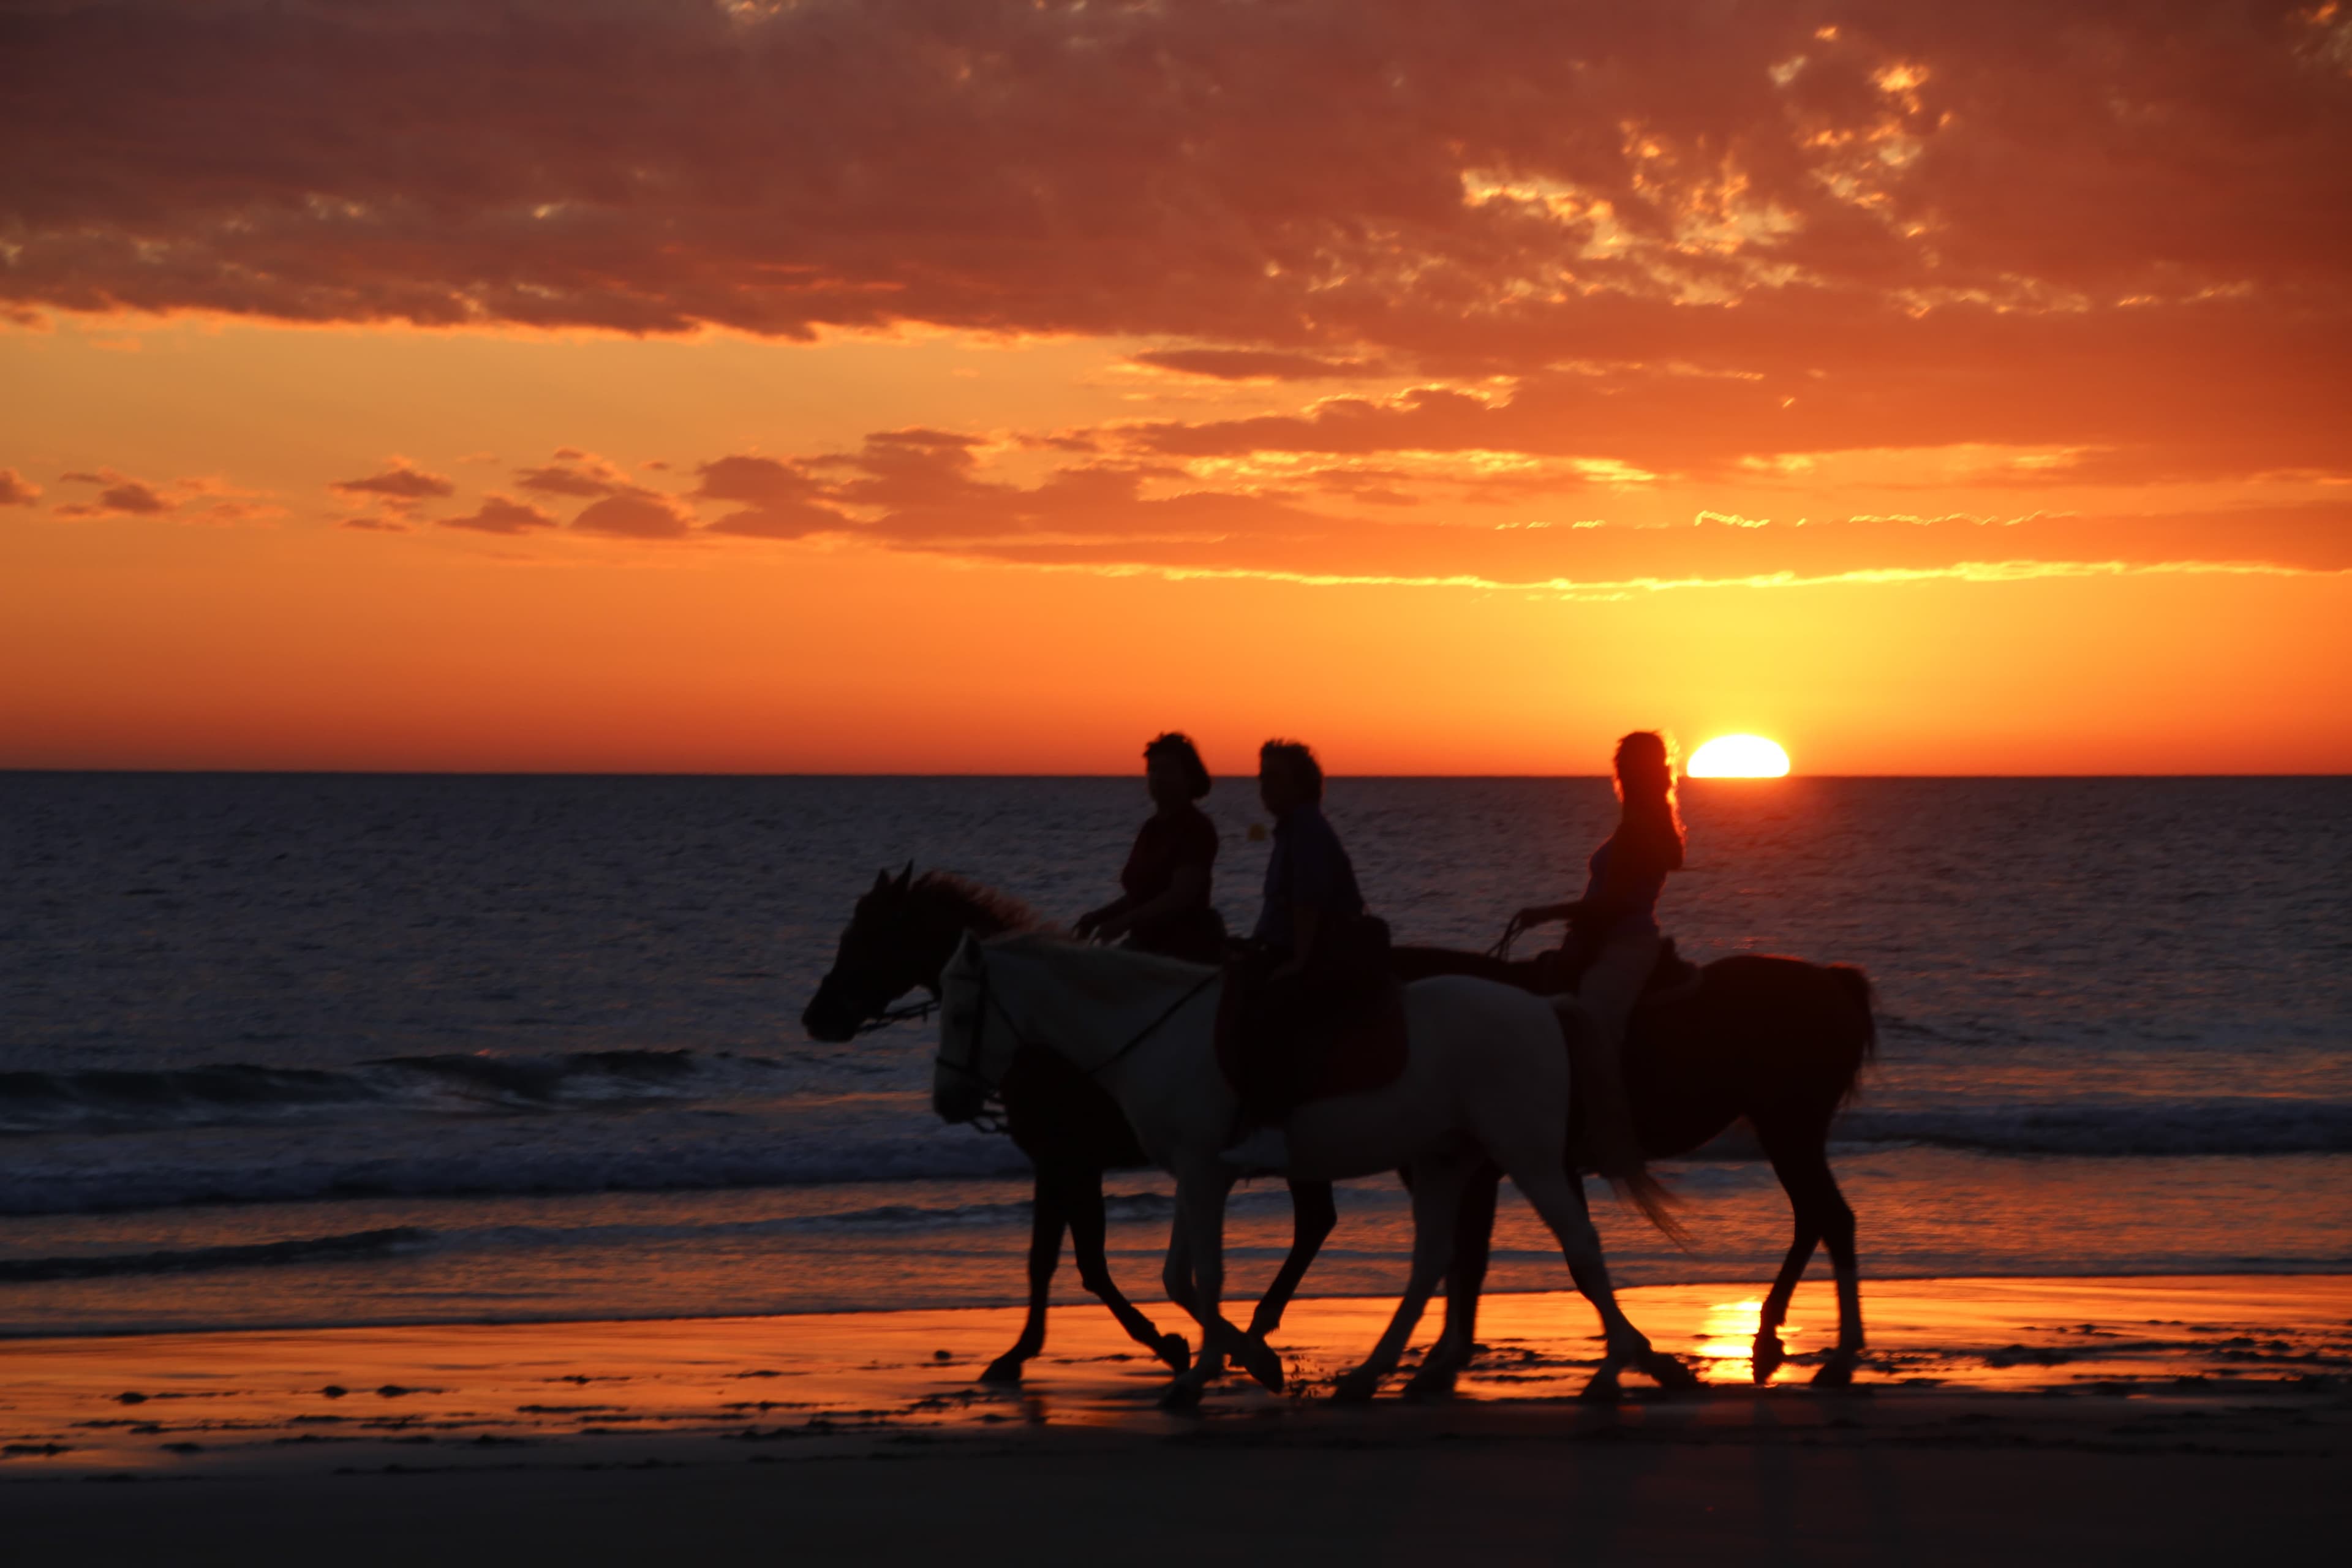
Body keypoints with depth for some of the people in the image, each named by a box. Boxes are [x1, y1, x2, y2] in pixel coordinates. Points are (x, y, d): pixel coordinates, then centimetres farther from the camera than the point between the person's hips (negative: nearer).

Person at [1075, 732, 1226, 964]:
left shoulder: (1195, 827, -10)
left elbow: (1181, 895, -20)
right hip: (1148, 945, 8)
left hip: (1189, 948, -8)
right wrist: (1098, 917, 6)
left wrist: (1125, 921, -27)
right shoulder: (1153, 827, 14)